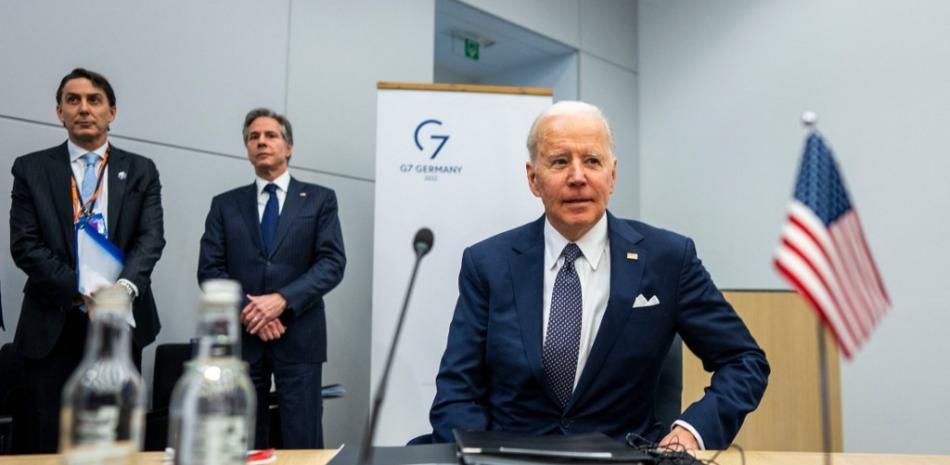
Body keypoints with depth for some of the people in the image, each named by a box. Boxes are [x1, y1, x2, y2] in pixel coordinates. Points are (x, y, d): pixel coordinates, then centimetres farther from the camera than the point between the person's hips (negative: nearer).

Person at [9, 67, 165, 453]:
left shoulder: (140, 171, 7)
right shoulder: (31, 169, 5)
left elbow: (151, 238, -4)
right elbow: (24, 245, -4)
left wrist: (123, 289, -24)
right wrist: (84, 294, -16)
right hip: (53, 326, 0)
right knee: (48, 446, 5)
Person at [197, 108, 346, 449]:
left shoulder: (319, 199, 6)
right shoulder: (225, 204, 12)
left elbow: (333, 263, -5)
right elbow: (209, 270, 4)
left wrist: (282, 300, -17)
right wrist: (246, 310, -12)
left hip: (299, 337, -2)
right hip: (240, 337, 2)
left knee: (303, 443, 1)